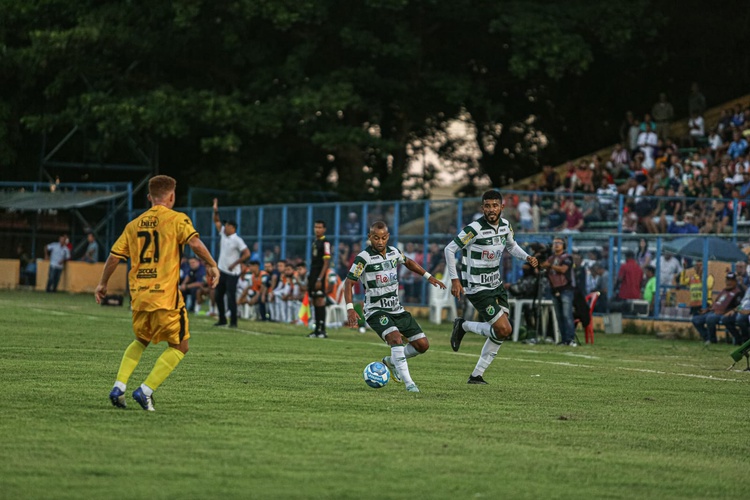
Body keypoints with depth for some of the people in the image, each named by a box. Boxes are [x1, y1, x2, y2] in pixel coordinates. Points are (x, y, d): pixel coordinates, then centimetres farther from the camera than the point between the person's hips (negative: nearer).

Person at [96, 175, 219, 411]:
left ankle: (119, 387, 8)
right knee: (179, 346, 7)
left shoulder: (134, 224, 12)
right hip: (166, 295, -6)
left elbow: (114, 256, 11)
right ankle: (146, 390, -5)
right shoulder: (177, 219, -2)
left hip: (139, 295, 6)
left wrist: (102, 284, 22)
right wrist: (211, 265, -6)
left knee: (141, 341, 26)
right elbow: (194, 243, -18)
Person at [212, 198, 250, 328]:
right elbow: (217, 222, 16)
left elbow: (247, 253, -20)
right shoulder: (223, 234, 7)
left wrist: (234, 264, -19)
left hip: (232, 273, -9)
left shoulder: (237, 240, -15)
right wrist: (215, 210, 1)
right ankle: (222, 319, 21)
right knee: (218, 296, 12)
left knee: (231, 297, -9)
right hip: (221, 271, 9)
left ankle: (233, 322, -4)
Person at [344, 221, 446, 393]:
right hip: (375, 311, -7)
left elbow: (408, 262, 26)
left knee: (422, 345, 2)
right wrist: (350, 308, -26)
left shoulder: (393, 252, 3)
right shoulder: (363, 258, -15)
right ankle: (408, 383, -31)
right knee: (396, 338, -32)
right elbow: (349, 282, -15)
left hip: (397, 309, 7)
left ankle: (391, 361, 27)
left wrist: (429, 277, 23)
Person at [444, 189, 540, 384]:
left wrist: (527, 257, 4)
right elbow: (449, 249, -15)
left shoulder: (505, 225, 1)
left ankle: (477, 375, 14)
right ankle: (463, 326, 8)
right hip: (477, 288, -8)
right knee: (504, 330, -14)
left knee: (501, 333, 4)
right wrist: (454, 279, -18)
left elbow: (511, 245, 23)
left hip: (496, 285, 8)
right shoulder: (475, 229, -21)